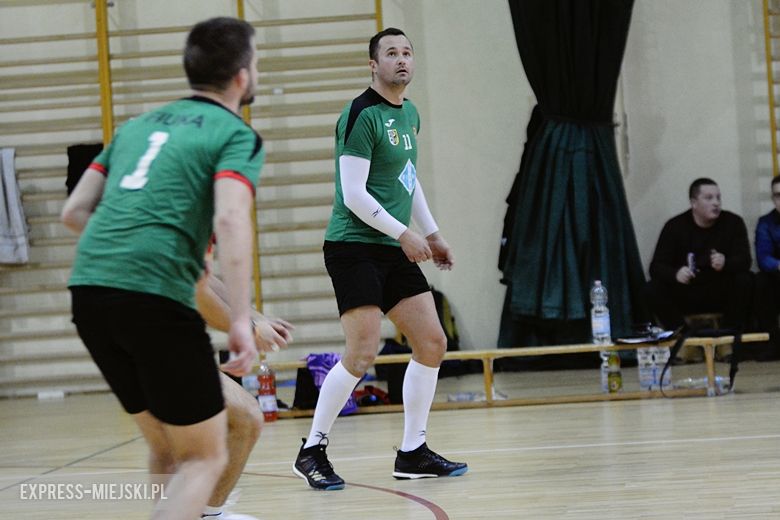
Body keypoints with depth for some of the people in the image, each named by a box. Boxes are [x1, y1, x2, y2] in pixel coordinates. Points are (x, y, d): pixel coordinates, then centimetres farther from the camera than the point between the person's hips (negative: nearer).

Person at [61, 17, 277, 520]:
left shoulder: (139, 124, 23)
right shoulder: (236, 135, 3)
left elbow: (74, 211, 21)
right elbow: (231, 221, -15)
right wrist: (242, 320, -20)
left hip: (88, 289, 7)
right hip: (156, 297, -7)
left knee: (166, 446, 21)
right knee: (205, 456, 3)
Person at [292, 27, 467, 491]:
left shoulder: (409, 114, 14)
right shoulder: (361, 115, -13)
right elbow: (354, 194, -17)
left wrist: (432, 233, 21)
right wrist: (404, 234, -15)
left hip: (395, 250, 9)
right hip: (355, 247, -9)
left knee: (433, 344, 4)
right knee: (364, 352, -15)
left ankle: (413, 453, 14)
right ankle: (313, 450, 1)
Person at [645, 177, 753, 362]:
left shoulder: (734, 222, -4)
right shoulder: (675, 226, -6)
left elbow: (744, 260, -14)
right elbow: (657, 266, -13)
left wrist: (726, 264, -39)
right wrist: (676, 274, -36)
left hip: (721, 295, 0)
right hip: (686, 296, 0)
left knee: (744, 281, -29)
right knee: (653, 289, -25)